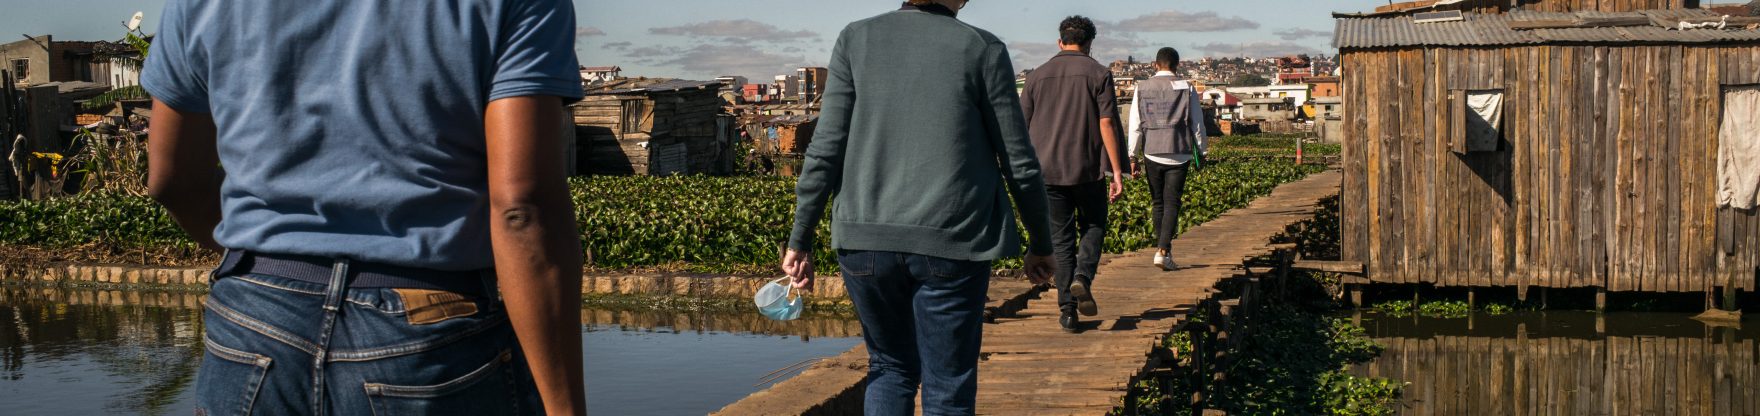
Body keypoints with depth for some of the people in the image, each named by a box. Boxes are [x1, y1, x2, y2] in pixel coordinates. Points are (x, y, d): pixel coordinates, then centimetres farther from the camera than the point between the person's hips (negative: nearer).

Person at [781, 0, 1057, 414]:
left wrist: (800, 240, 5)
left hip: (866, 239, 2)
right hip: (951, 241, -2)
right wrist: (1040, 243, 13)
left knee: (891, 368, 22)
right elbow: (1019, 163, 1)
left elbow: (826, 151, -1)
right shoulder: (983, 49, -2)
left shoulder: (857, 39, 2)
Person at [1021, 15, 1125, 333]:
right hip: (1088, 170, -2)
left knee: (1061, 238, 8)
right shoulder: (1098, 74, -1)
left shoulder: (1037, 76, 7)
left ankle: (1067, 309, 3)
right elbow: (1107, 124, -9)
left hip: (1047, 171, 2)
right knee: (1093, 227, 17)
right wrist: (1117, 172, -9)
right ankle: (1083, 278, -10)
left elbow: (1022, 128, 7)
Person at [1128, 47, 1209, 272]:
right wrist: (1202, 152, 12)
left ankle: (1163, 248, 17)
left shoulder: (1142, 88, 3)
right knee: (1172, 203, -2)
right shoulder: (1186, 88, 0)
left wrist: (1133, 156, 7)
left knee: (1157, 203, 13)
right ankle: (1163, 251, -15)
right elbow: (1197, 124, 2)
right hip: (1179, 153, -1)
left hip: (1152, 153, 1)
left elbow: (1135, 125, 3)